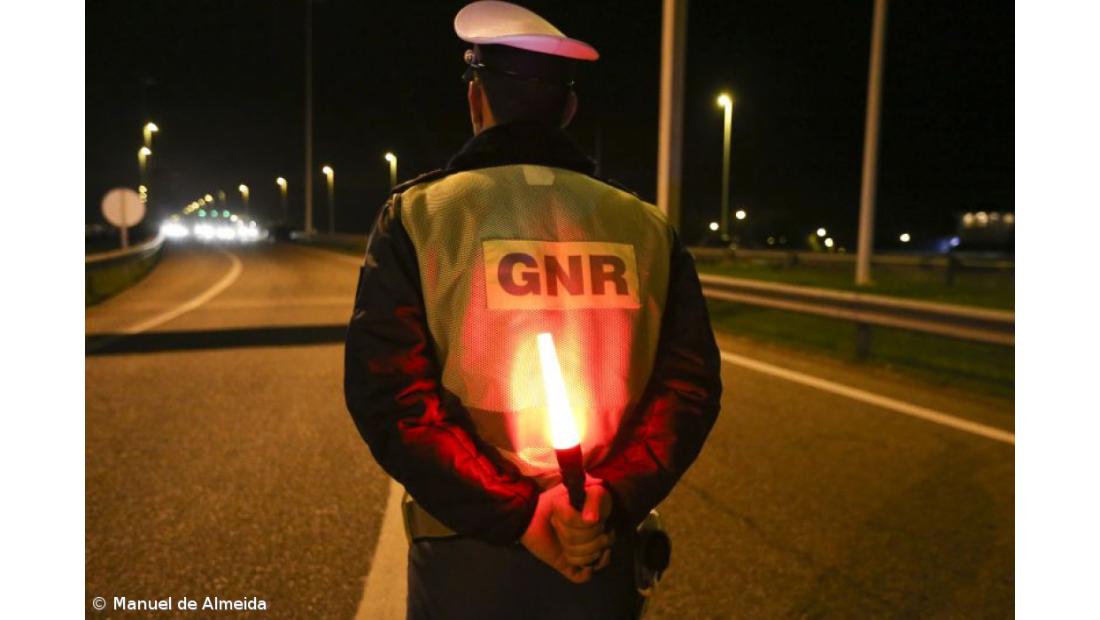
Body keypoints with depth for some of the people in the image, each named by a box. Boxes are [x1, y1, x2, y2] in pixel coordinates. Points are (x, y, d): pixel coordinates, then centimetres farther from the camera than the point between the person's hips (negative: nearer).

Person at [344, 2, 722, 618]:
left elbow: (388, 395, -15)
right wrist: (611, 500, -13)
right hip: (605, 553, 2)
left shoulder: (419, 215, -7)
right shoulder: (647, 226, -1)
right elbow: (690, 384, -7)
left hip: (467, 555, -1)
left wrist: (512, 514, -15)